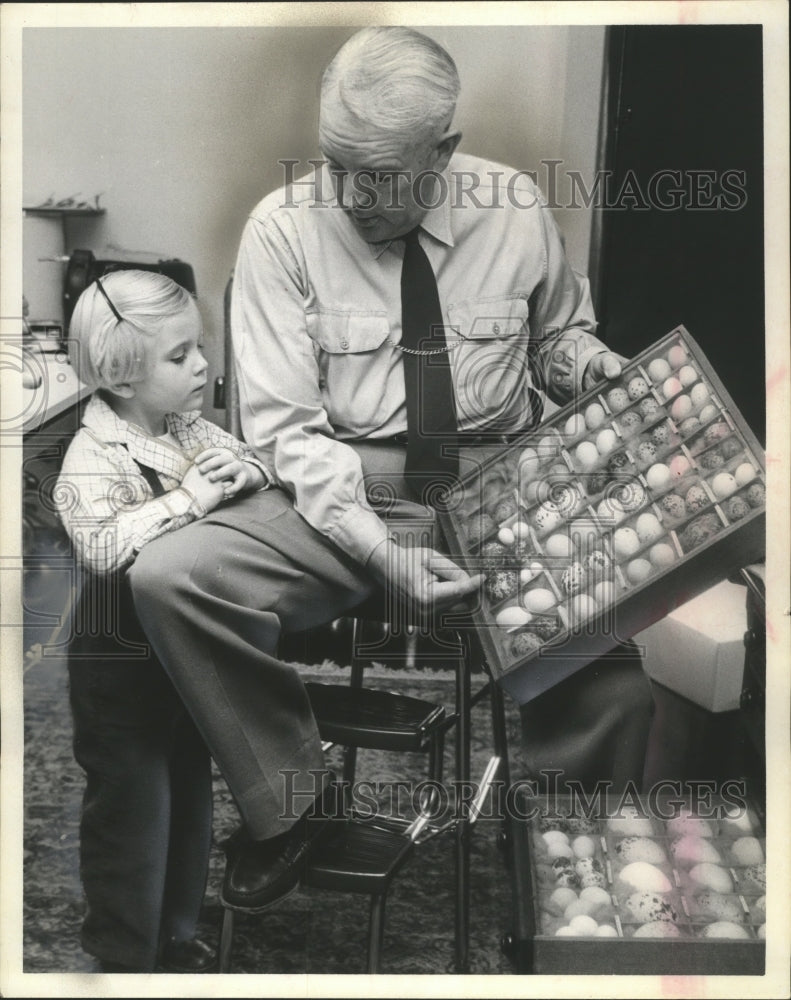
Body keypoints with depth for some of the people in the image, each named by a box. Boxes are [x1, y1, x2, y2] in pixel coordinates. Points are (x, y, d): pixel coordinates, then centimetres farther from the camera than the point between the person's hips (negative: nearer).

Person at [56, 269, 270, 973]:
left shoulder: (194, 429, 0)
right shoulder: (93, 458, -21)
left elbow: (265, 467, 8)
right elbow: (101, 547, -37)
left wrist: (244, 473, -14)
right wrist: (189, 499, -34)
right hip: (123, 668, -7)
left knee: (192, 796, 21)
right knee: (132, 811, 6)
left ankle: (177, 933, 41)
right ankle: (125, 956, 25)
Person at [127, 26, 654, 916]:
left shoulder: (515, 210, 0)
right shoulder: (285, 226, -7)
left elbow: (558, 333, 18)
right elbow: (283, 424, -9)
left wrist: (588, 362, -7)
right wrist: (380, 553, -22)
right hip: (337, 498, 0)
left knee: (616, 677, -23)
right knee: (166, 577, -25)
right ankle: (289, 808, -1)